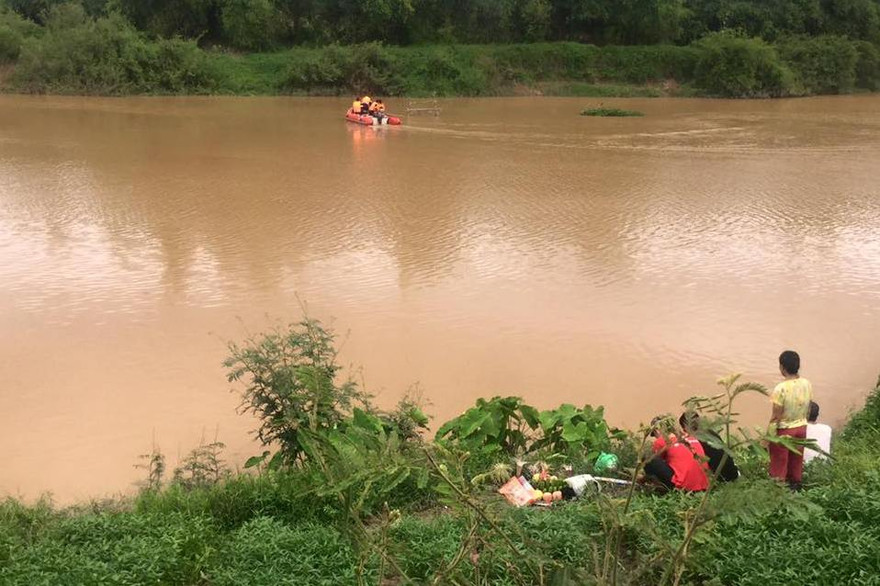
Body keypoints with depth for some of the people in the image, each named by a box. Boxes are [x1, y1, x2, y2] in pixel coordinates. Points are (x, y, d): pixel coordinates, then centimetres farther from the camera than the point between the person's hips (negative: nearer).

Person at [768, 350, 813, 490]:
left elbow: (775, 416, -20)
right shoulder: (807, 384, -7)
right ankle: (795, 488, 33)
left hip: (783, 431, -6)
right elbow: (808, 409, 5)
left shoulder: (781, 388, -26)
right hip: (801, 428, 6)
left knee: (779, 466, 9)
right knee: (796, 463, 20)